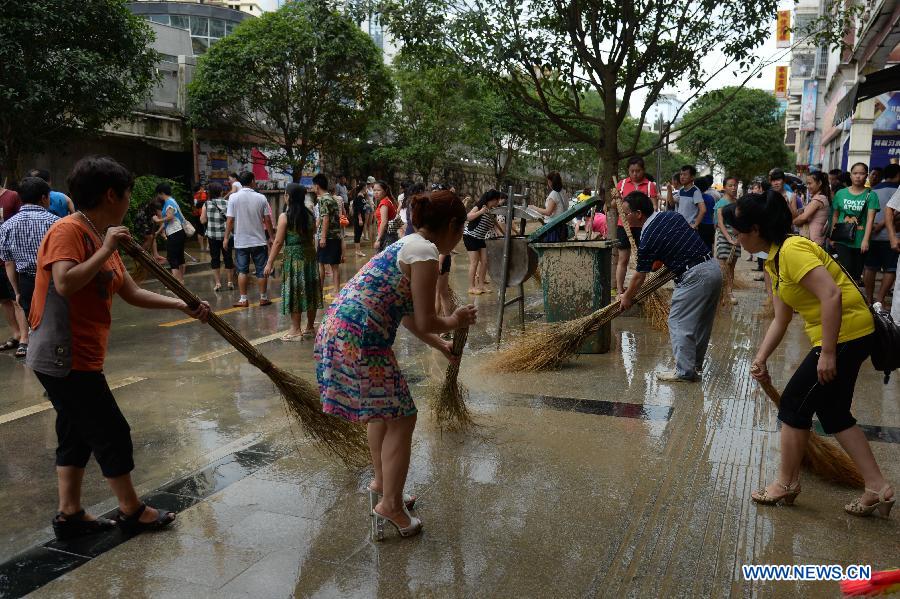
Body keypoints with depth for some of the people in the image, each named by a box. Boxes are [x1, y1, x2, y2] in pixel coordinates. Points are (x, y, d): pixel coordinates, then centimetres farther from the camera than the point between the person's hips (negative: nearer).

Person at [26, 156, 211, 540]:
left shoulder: (102, 238, 12)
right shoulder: (68, 230, -16)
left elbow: (133, 293, 14)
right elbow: (65, 283, -32)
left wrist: (182, 305, 7)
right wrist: (106, 251, -24)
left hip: (76, 358, 10)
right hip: (66, 359, -10)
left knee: (77, 434, 16)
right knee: (111, 433, 1)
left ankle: (70, 515, 27)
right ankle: (131, 511, 16)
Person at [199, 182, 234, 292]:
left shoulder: (207, 204, -4)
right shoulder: (227, 203, -3)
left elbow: (203, 220, -2)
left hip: (213, 235, 0)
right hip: (226, 235, 0)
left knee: (215, 259, 8)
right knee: (228, 258, 11)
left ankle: (218, 283, 8)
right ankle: (230, 282, 16)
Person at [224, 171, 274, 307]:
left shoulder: (233, 197, -7)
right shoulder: (261, 198, -5)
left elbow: (230, 220, -8)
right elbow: (267, 220, -2)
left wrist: (226, 237, 2)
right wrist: (271, 236, 9)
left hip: (241, 241, 0)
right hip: (259, 240, 0)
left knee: (242, 270, 8)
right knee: (261, 270, 9)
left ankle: (243, 299, 9)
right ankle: (263, 298, 15)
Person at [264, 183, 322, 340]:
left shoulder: (285, 217, -11)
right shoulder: (310, 215, 4)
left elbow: (278, 242, -12)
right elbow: (312, 237, 11)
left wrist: (270, 263, -6)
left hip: (293, 257, -5)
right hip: (310, 255, 6)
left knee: (294, 292, 2)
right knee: (309, 290, 12)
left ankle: (295, 330, 7)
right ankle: (310, 327, 22)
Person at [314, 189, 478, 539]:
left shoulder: (407, 245, 18)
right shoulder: (425, 252, -11)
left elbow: (407, 316, 27)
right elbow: (425, 322, -11)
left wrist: (441, 346, 35)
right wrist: (456, 321, 10)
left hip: (337, 331, 10)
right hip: (359, 340, -10)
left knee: (382, 411, 26)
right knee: (401, 419, 4)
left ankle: (381, 482, 42)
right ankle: (390, 506, 15)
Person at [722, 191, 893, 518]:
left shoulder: (792, 249, -20)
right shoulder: (774, 260, 11)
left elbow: (832, 295, -28)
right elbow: (781, 320, 11)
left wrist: (827, 353, -25)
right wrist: (760, 359, 3)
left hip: (845, 334, -10)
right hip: (841, 335, 10)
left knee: (794, 404, 2)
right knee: (833, 413, 17)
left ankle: (786, 484, 19)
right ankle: (878, 488, 24)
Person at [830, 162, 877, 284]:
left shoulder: (870, 195, -1)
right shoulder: (841, 193, 5)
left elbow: (870, 219, -9)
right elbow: (835, 216, 12)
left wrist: (865, 240, -19)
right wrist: (832, 237, 12)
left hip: (860, 242, 0)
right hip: (842, 240, 0)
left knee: (857, 273, 7)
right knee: (846, 271, -10)